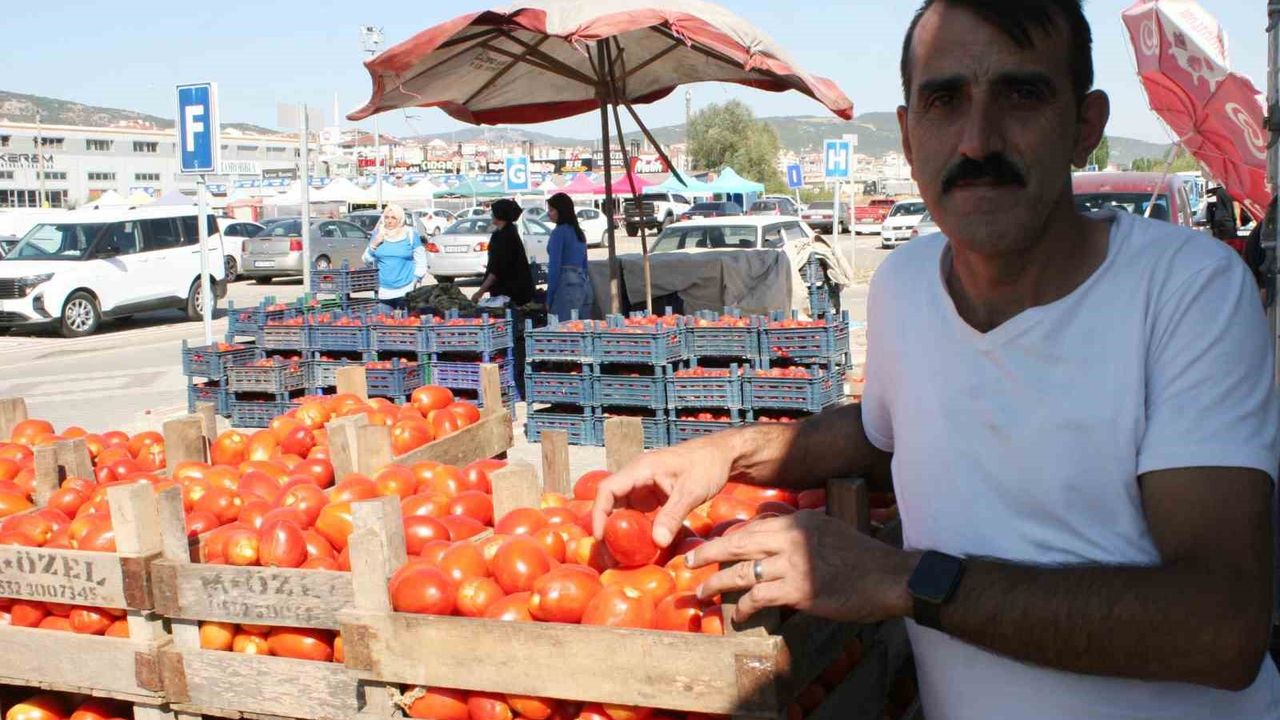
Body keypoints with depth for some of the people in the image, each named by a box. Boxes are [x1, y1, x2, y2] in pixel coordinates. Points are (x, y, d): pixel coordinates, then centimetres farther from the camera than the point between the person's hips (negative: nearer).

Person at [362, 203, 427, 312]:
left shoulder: (410, 235, 2)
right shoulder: (378, 234, 10)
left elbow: (420, 260, 5)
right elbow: (368, 260, 13)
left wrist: (416, 279, -2)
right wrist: (374, 245, -3)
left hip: (406, 290, -2)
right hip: (384, 291, 2)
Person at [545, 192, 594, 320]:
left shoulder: (559, 232, -7)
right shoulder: (579, 232, 16)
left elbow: (554, 267, -11)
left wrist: (549, 299, -8)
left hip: (567, 285, -8)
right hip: (585, 284, 8)